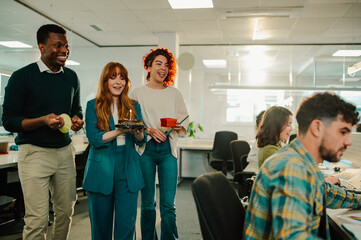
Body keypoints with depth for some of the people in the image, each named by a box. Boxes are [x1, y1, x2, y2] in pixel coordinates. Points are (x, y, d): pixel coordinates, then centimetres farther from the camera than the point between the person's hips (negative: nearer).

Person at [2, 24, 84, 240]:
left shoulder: (71, 77, 10)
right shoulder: (22, 76, -6)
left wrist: (77, 120, -1)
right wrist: (43, 120, -22)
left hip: (65, 151, 5)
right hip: (34, 151, -5)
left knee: (66, 212, 9)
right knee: (37, 219, -5)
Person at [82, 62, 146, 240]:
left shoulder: (133, 106, 10)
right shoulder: (93, 105, 2)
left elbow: (141, 140, 8)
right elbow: (94, 139, -8)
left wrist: (137, 133, -15)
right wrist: (120, 131, -21)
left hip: (128, 171, 2)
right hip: (101, 171, -1)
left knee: (126, 224, 1)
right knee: (100, 224, 10)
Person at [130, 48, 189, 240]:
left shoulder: (174, 93, 13)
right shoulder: (137, 93, 9)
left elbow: (185, 119, 12)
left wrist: (179, 126, -10)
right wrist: (149, 131, -13)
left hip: (168, 149, 1)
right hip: (146, 149, 0)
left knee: (168, 205, -4)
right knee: (147, 204, 6)